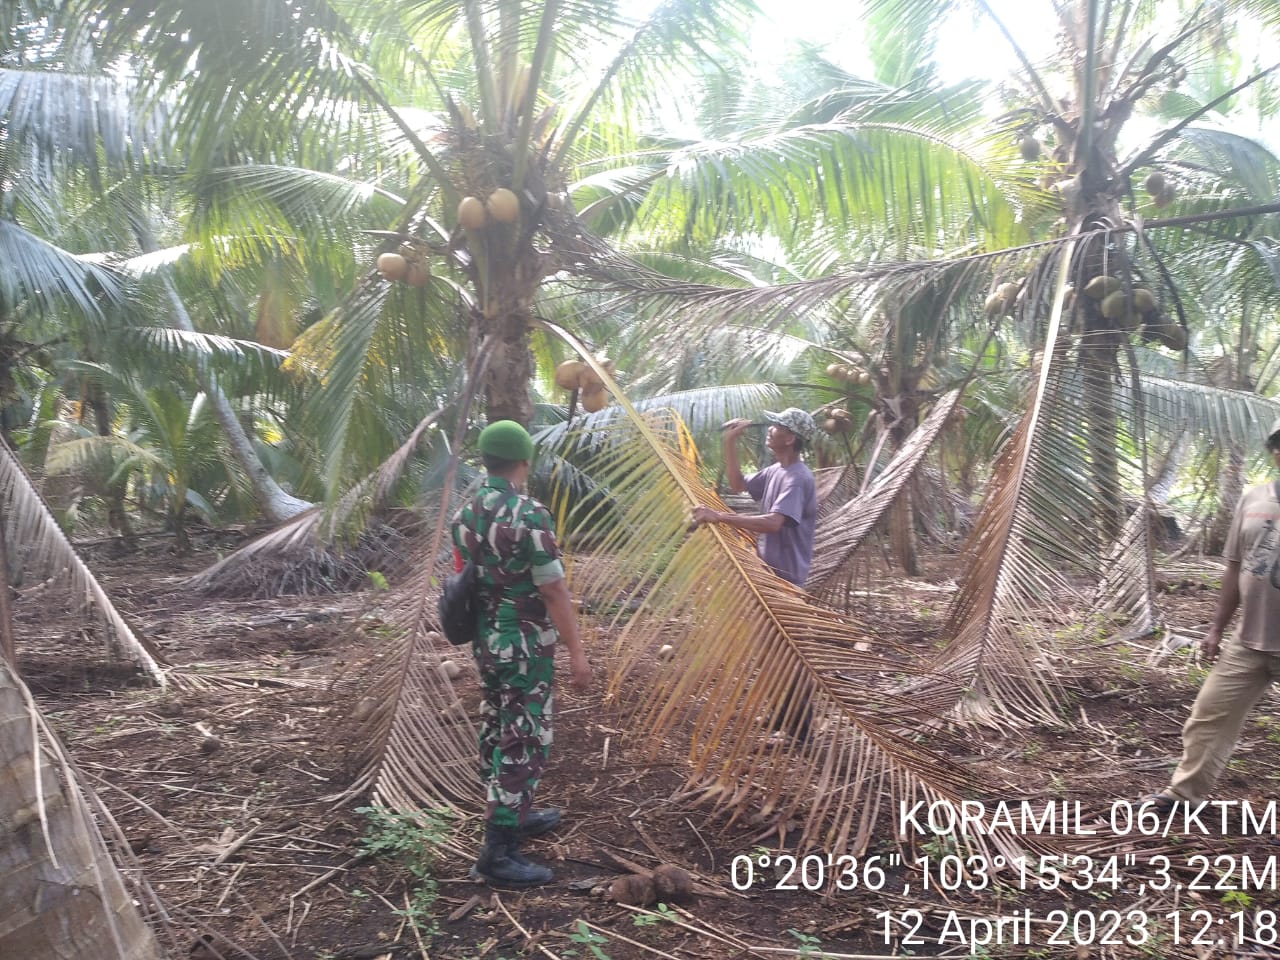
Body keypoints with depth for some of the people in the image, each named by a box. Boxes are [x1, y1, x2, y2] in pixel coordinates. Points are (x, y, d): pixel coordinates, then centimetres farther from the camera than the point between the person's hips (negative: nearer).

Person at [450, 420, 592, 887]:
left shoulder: (465, 514, 3)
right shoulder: (529, 515, -21)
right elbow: (553, 590, -20)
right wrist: (577, 652, -16)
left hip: (485, 640, 8)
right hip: (525, 646, -8)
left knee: (498, 731, 19)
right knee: (524, 742, -2)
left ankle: (513, 815, 36)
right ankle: (498, 853, 2)